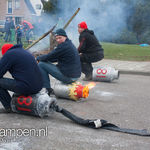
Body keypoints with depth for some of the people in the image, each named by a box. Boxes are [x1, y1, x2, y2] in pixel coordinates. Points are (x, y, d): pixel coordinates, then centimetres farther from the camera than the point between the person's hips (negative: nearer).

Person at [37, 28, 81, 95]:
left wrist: (38, 58, 7)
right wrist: (42, 58, 12)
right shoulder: (69, 44, 14)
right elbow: (56, 58, 21)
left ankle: (47, 89, 0)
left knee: (41, 64, -5)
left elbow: (48, 57, -12)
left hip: (68, 76, -10)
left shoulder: (63, 45, -17)